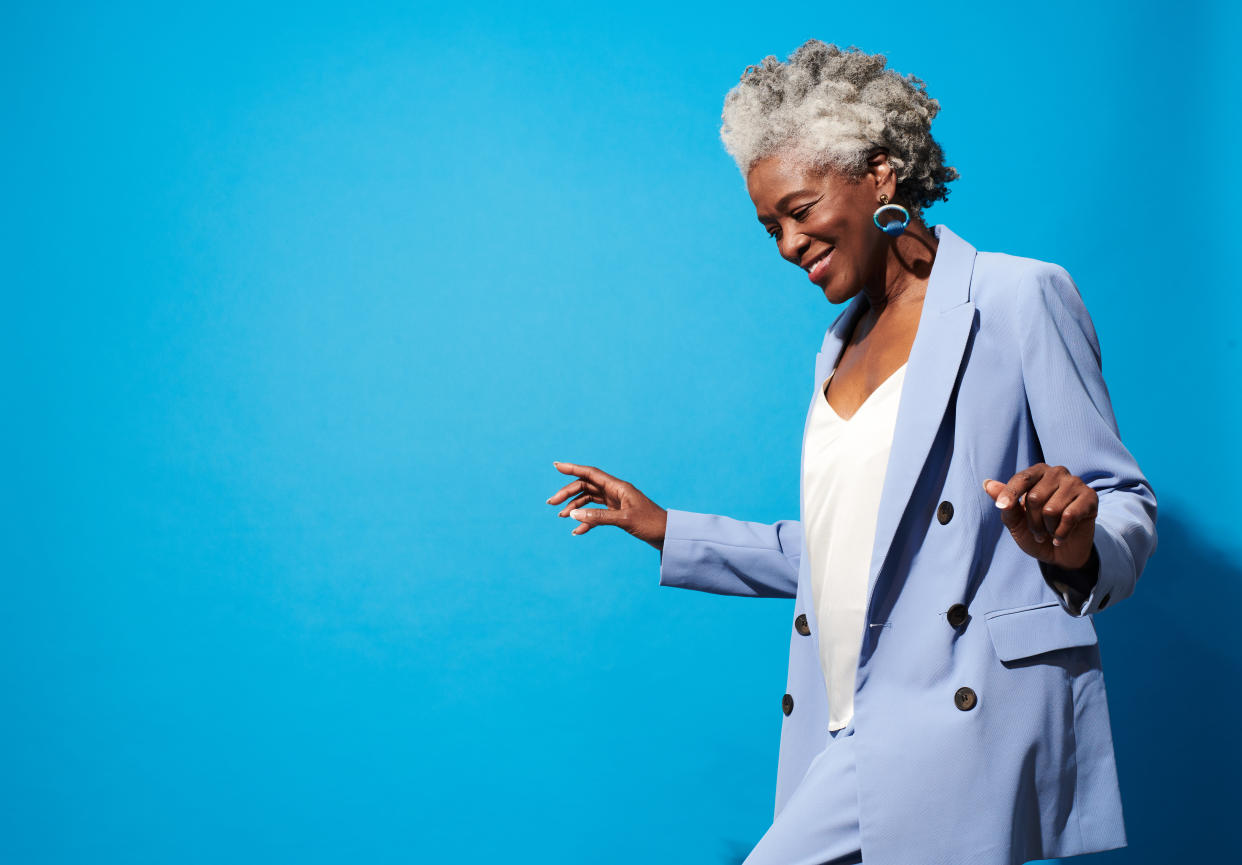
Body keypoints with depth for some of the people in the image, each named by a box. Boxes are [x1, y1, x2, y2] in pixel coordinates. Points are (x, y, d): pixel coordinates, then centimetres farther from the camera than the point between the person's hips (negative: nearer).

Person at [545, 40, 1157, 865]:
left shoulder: (1021, 299, -2)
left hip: (956, 728, -6)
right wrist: (668, 532, 24)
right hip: (848, 736, 7)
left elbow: (1126, 508, -4)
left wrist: (1076, 548, -26)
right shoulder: (843, 344, 21)